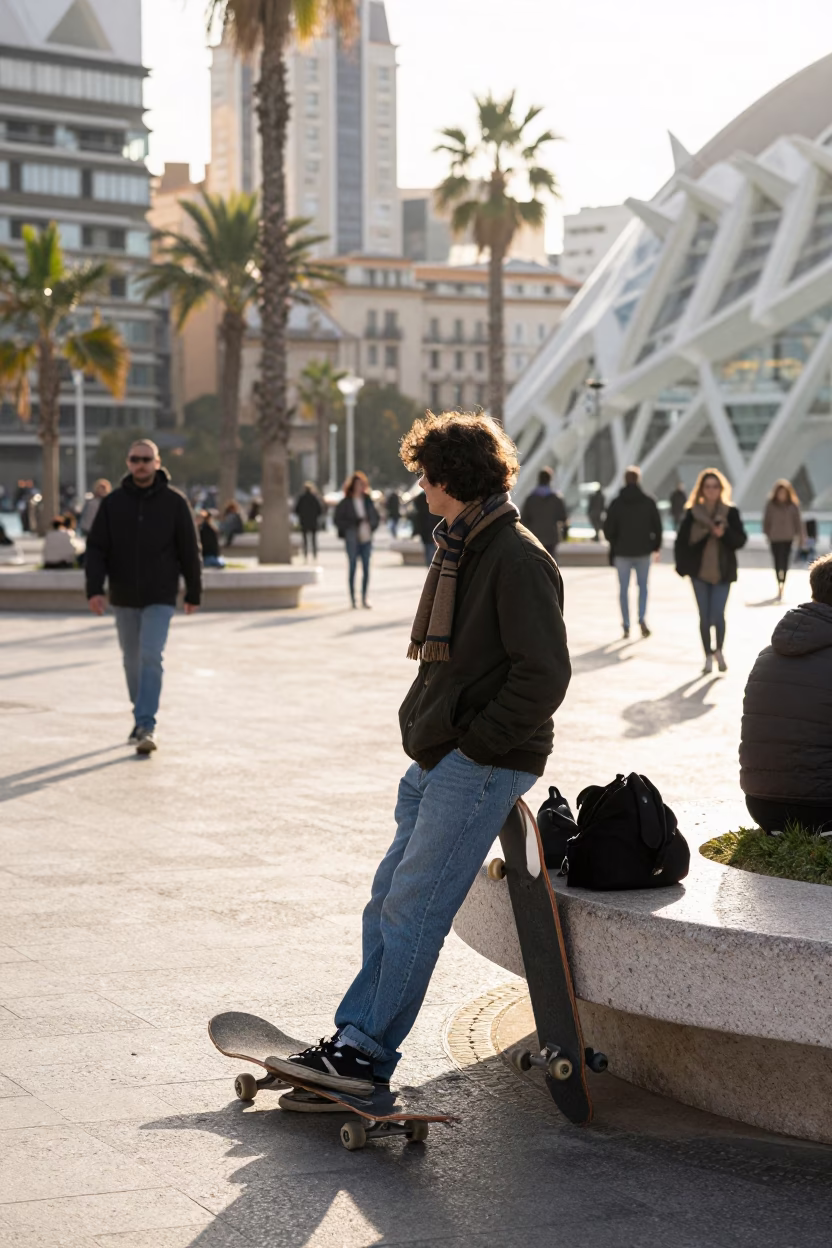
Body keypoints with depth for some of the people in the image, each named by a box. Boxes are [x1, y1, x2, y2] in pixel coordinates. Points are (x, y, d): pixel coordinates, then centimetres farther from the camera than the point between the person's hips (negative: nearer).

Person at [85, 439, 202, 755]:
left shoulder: (174, 502, -5)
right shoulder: (112, 503, 0)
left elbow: (190, 550, 0)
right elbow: (96, 548, -1)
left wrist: (193, 593, 3)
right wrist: (94, 589, -13)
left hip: (160, 598, -3)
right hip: (123, 598, 3)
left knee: (150, 657, -16)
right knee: (132, 661, 15)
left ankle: (146, 726, -16)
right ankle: (141, 715, 33)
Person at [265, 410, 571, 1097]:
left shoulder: (517, 559, -15)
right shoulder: (461, 547, 16)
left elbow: (544, 675, -20)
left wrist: (473, 745, -17)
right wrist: (421, 727, 12)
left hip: (482, 766, -10)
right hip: (437, 758, 10)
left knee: (411, 912, -7)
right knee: (388, 905, 9)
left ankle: (367, 1055, -2)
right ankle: (355, 1036, 14)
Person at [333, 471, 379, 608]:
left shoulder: (368, 501, 10)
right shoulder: (345, 503, -3)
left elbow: (375, 517, 18)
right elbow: (337, 519, -3)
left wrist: (371, 526, -1)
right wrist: (352, 525, -12)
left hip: (366, 539, 4)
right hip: (352, 539, -4)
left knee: (366, 568, 4)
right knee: (353, 567, -3)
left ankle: (364, 597, 12)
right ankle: (352, 597, 3)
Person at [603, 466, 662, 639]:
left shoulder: (617, 502, -6)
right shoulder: (648, 501, -5)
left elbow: (608, 528, -5)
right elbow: (657, 526, -2)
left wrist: (614, 544, 14)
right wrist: (656, 546, 11)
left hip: (622, 552, 0)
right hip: (643, 551, 0)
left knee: (624, 589, 8)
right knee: (643, 586, 12)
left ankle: (626, 625, 7)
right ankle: (642, 619, -7)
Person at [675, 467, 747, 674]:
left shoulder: (731, 513, -1)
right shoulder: (692, 513, 0)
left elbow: (741, 539, -3)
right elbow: (682, 541, 0)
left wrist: (724, 534, -21)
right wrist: (682, 566, -6)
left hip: (723, 572, -1)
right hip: (699, 571, 1)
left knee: (718, 615, -8)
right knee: (704, 616, 5)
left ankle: (719, 650, 19)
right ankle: (708, 656, 19)